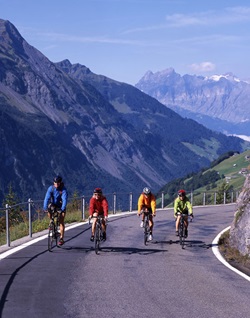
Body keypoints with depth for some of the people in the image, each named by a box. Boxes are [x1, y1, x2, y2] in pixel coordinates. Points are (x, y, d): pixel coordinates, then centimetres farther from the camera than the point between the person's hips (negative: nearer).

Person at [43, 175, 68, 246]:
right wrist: (45, 208, -37)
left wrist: (62, 209, -47)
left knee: (61, 222, -11)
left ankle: (61, 238, -5)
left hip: (61, 206, -2)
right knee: (49, 209, -30)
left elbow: (64, 200, -33)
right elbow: (47, 198, -24)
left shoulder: (63, 189, -23)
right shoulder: (51, 188, -17)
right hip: (53, 204, 3)